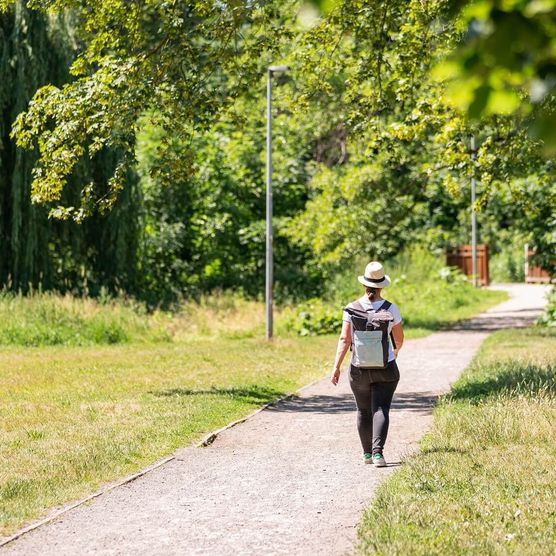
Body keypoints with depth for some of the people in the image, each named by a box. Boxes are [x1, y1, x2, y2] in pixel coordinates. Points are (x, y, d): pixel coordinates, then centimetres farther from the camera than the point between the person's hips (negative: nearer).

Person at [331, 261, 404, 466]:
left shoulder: (352, 308, -6)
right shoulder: (390, 309, -6)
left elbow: (345, 339, -11)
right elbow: (399, 338, 3)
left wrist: (336, 367, -8)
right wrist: (396, 350, 26)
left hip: (359, 370, 2)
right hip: (386, 369, -2)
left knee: (364, 411, 17)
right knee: (380, 410, -4)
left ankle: (367, 453, 26)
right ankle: (378, 452, -22)